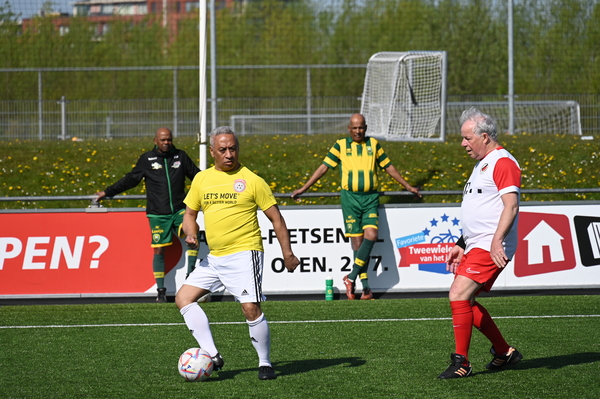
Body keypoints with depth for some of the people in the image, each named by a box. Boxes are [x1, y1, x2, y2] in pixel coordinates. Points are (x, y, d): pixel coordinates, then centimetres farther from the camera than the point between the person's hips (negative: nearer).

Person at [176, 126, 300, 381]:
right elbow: (190, 213, 21)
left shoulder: (251, 180, -4)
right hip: (214, 258, 6)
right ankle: (212, 357, -2)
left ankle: (265, 364, 1)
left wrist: (287, 253, -5)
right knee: (183, 298, -1)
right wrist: (191, 235, -1)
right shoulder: (201, 179, 10)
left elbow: (276, 218, 0)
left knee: (251, 308, -16)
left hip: (244, 254, -6)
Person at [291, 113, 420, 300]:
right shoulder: (340, 145, 6)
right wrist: (304, 188, 3)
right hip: (350, 197, -1)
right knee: (357, 240, -3)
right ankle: (365, 285, 2)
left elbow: (388, 167, 19)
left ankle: (352, 277, -8)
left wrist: (407, 186, 22)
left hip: (370, 197, 1)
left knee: (371, 235, -16)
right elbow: (324, 167, 6)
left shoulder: (373, 144, 11)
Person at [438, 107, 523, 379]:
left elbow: (511, 205, -21)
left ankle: (461, 363, -12)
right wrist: (461, 245, 25)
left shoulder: (503, 162, -10)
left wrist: (497, 240, -30)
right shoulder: (482, 165, 22)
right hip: (474, 245, 11)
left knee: (458, 295, -18)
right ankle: (504, 352, 21)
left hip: (490, 248, -11)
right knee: (466, 301, 10)